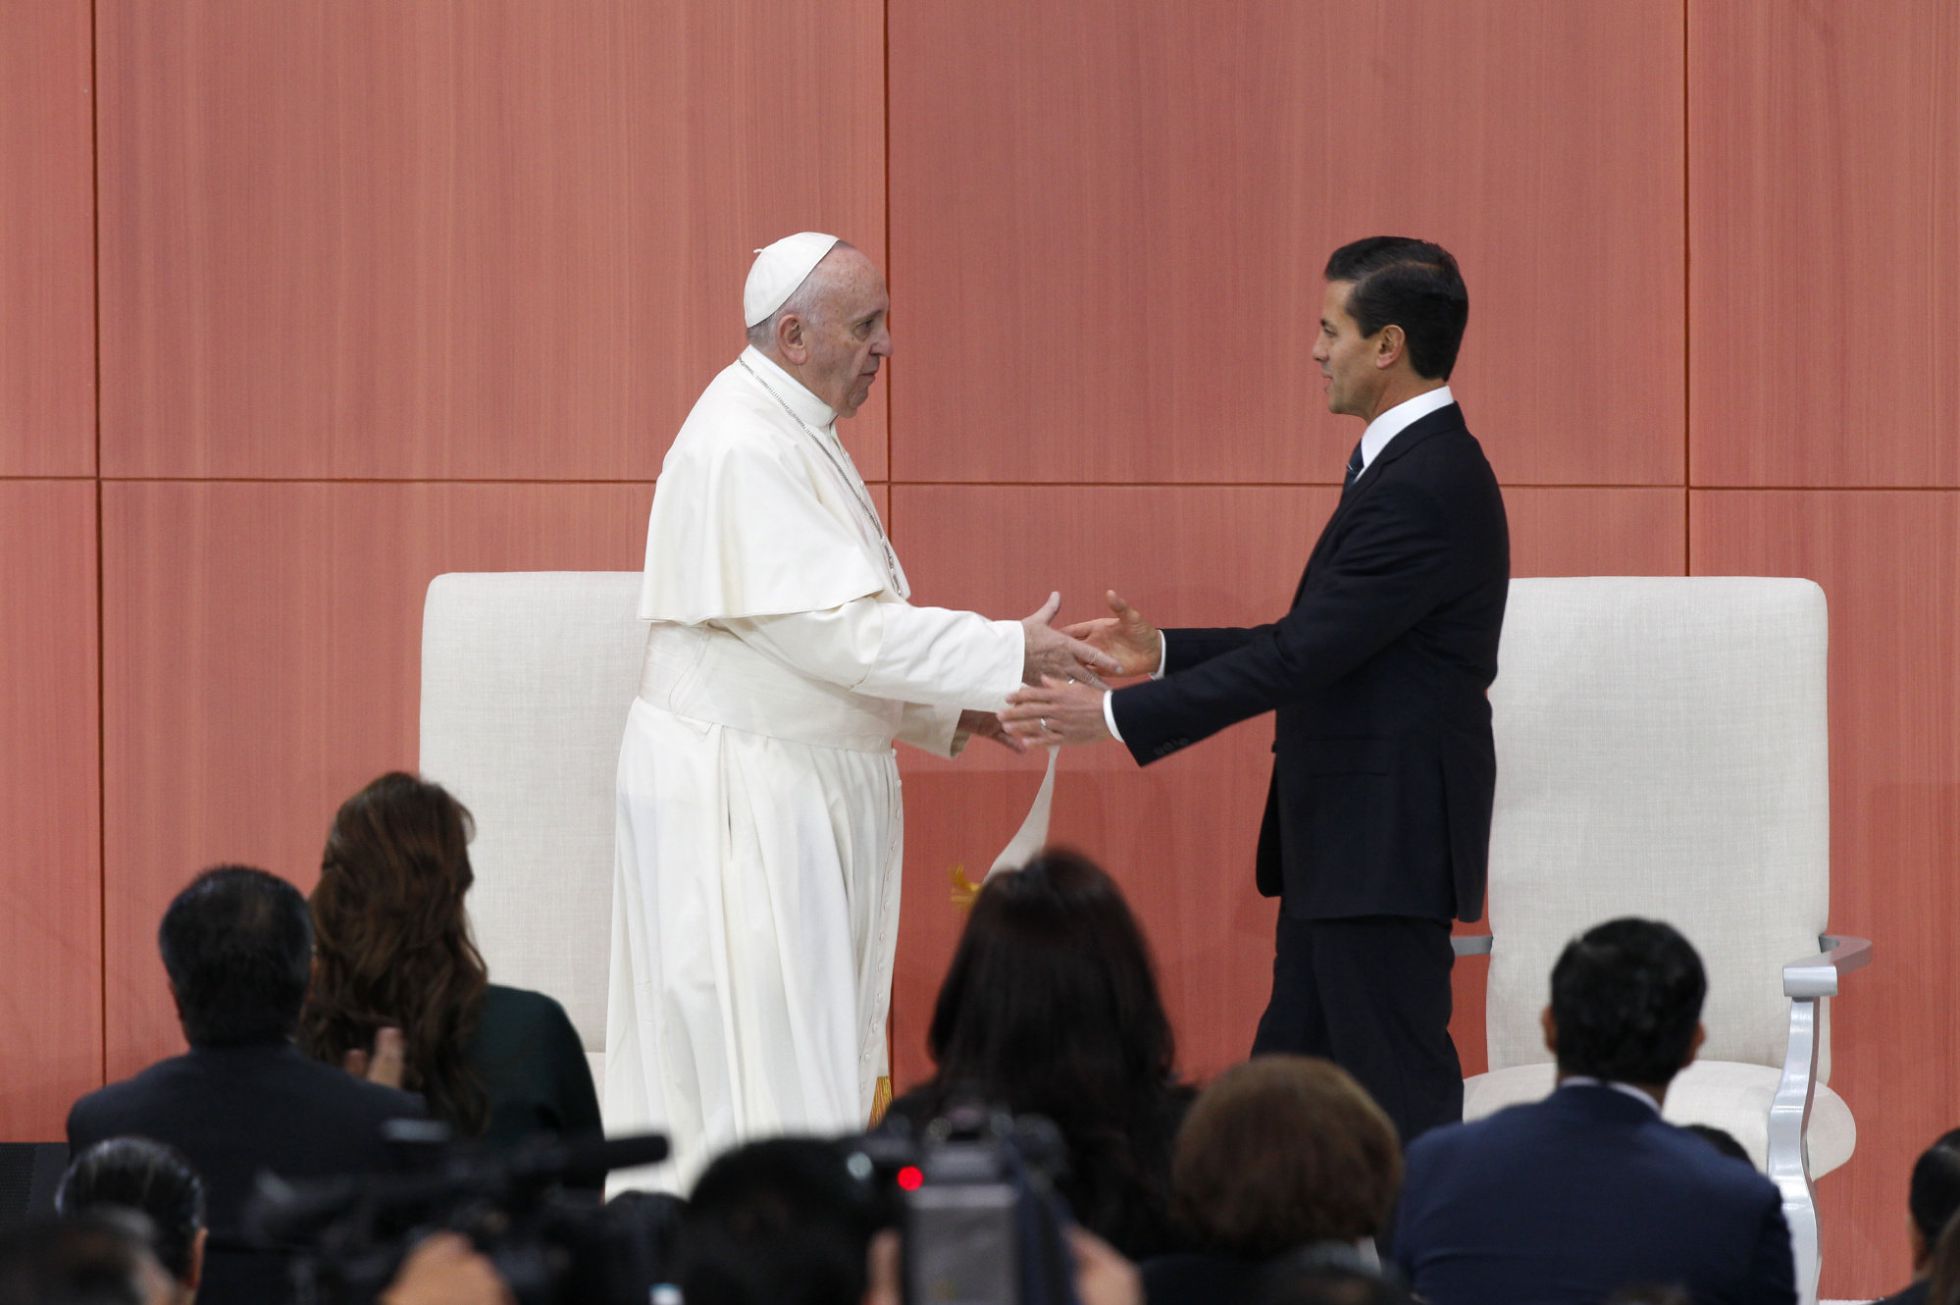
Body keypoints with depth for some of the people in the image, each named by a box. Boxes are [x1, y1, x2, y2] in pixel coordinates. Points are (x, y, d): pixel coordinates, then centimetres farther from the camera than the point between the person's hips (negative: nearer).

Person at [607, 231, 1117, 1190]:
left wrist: (952, 709, 11)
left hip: (801, 800, 10)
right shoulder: (741, 448, -19)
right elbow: (832, 629, -23)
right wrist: (1007, 655, -17)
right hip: (736, 810, -10)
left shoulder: (794, 435, 15)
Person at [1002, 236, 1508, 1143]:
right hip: (1345, 838, 11)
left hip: (1387, 839, -11)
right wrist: (1163, 653, 14)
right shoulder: (1413, 466, 13)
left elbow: (1303, 658, -23)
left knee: (1399, 1088, -5)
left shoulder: (1427, 489, -20)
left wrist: (1117, 716, -20)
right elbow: (1317, 644, 18)